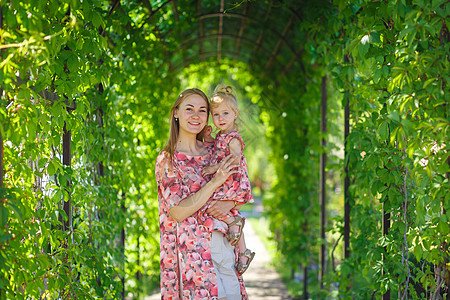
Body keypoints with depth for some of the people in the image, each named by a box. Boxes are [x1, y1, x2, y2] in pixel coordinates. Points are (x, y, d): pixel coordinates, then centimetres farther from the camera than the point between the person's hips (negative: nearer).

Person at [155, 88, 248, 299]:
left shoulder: (211, 151, 10)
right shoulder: (166, 160, -6)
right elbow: (177, 212, -13)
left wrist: (228, 204, -8)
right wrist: (215, 183, -17)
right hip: (192, 248, -5)